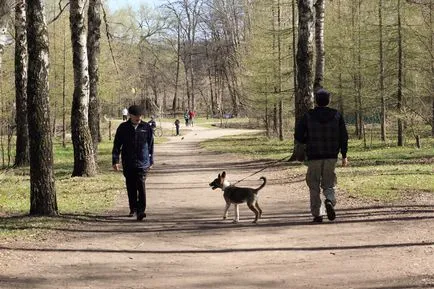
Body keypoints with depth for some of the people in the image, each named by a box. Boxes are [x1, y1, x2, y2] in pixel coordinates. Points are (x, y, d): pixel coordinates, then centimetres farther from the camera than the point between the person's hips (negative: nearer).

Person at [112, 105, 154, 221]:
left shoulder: (146, 127, 3)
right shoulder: (123, 128, 2)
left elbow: (151, 145, 11)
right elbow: (117, 145, 4)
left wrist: (151, 161, 14)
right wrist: (115, 161, -4)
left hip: (142, 163, -2)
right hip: (128, 163, 2)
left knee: (141, 186, -11)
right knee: (131, 187, 9)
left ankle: (141, 211, -14)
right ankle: (133, 209, 24)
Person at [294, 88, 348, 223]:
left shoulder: (308, 116, -3)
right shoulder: (336, 115, 2)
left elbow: (298, 135, -3)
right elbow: (343, 136, 0)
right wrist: (344, 155, 5)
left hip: (313, 156, -1)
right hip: (331, 156, 1)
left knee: (314, 187, 7)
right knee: (329, 184, 11)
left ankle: (317, 214, 3)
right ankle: (330, 201, -18)